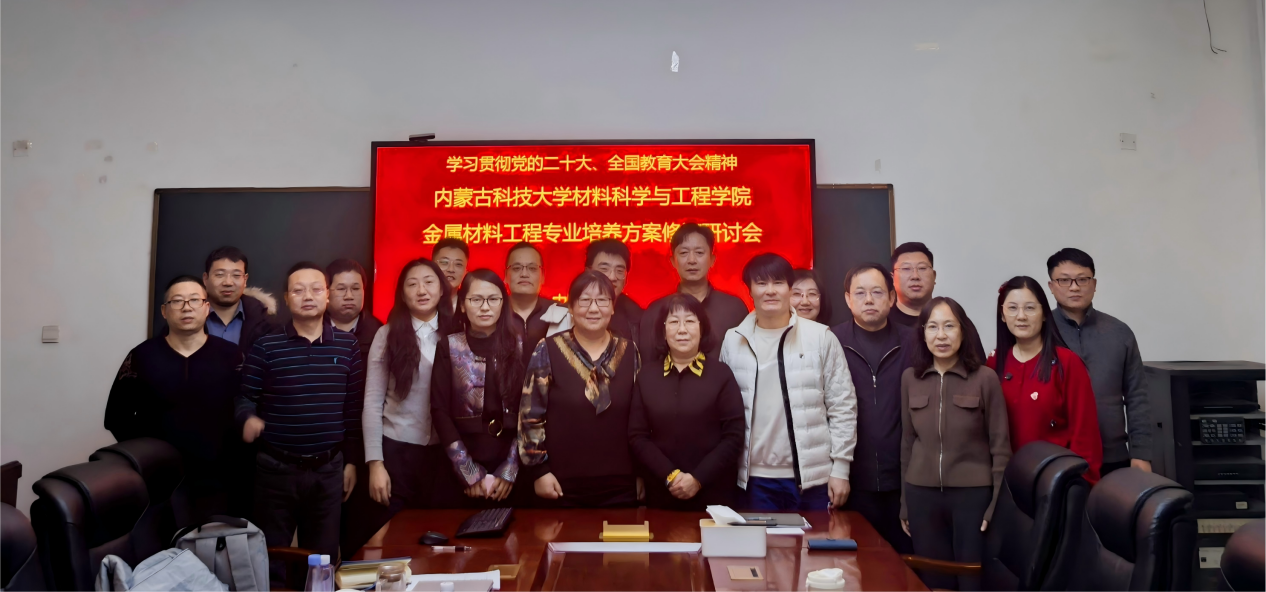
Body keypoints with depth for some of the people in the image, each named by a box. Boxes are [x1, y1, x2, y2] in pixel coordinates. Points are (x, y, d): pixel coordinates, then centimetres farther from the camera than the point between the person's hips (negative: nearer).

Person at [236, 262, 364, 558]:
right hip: (276, 468, -1)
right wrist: (249, 418, -26)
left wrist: (352, 460, 5)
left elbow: (354, 407, 4)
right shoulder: (265, 346, -5)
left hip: (329, 468, 2)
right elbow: (246, 398, -2)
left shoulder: (347, 345, 1)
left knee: (323, 558, 15)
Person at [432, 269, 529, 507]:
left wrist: (508, 470, -7)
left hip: (513, 467, 0)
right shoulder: (448, 347, 1)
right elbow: (440, 411, -3)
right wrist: (471, 474, -7)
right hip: (463, 472, 0)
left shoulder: (520, 346, 1)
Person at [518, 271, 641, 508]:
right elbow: (530, 415, -5)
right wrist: (538, 470, -7)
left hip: (620, 486, 3)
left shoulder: (629, 351, 5)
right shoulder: (547, 350, -5)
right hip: (562, 486, -3)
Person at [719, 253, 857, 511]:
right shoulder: (732, 341, 4)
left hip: (813, 476, -1)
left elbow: (842, 406, 0)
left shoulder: (821, 337, -1)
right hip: (756, 478, 1)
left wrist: (840, 468, -3)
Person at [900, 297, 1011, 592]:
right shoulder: (910, 378, 2)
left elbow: (1000, 446, -3)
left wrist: (997, 504, -6)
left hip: (973, 493, -3)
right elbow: (908, 441, 8)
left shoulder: (985, 378, -7)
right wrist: (904, 502, 10)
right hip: (923, 495, 3)